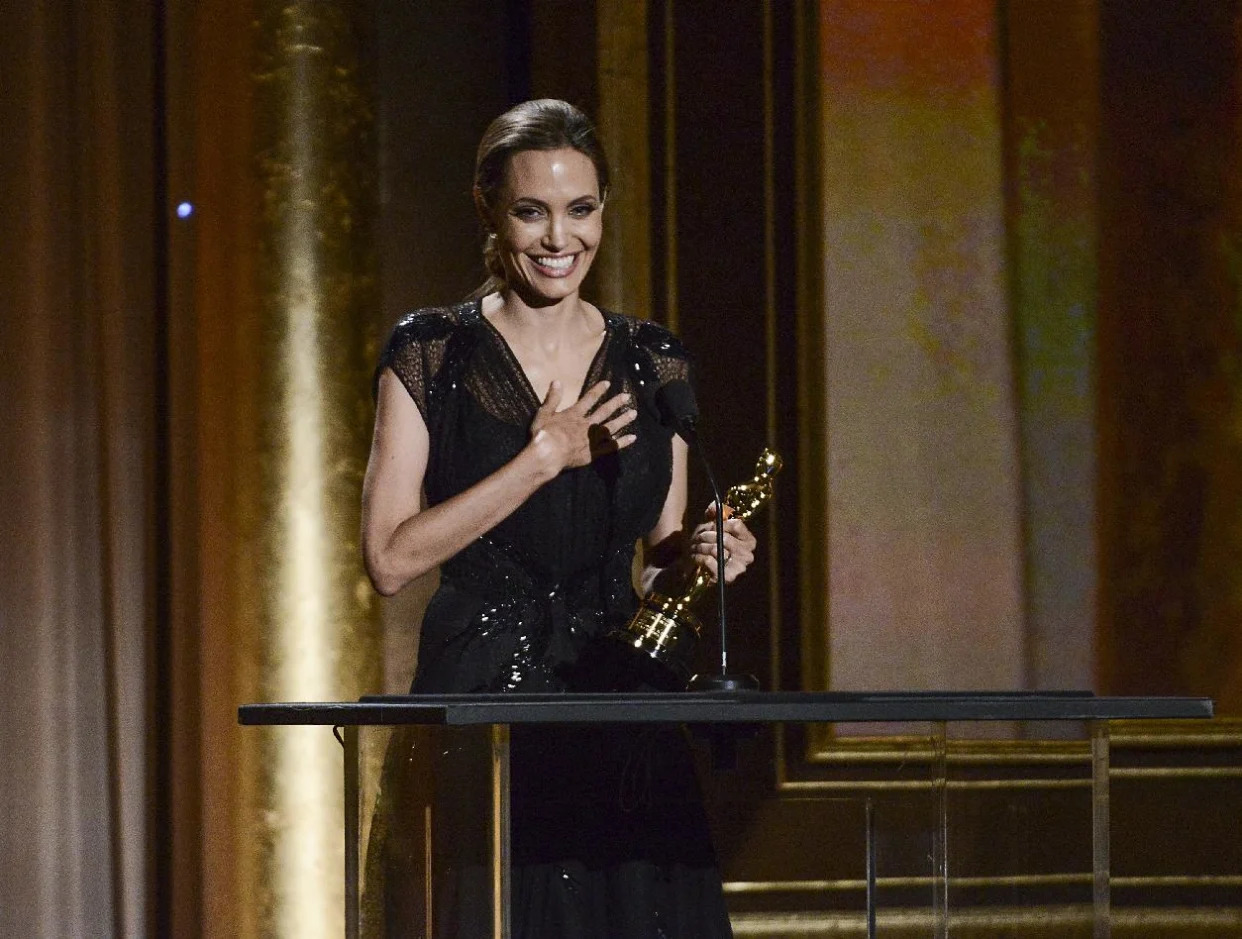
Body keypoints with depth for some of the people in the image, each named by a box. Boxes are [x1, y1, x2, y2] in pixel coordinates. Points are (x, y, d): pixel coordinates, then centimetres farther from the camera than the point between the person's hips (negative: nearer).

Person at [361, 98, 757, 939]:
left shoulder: (652, 365, 11)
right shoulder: (431, 355, 1)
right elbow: (391, 558, -8)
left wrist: (699, 558, -5)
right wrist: (542, 460, -11)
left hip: (623, 710, 3)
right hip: (480, 705, -3)